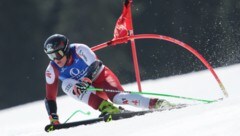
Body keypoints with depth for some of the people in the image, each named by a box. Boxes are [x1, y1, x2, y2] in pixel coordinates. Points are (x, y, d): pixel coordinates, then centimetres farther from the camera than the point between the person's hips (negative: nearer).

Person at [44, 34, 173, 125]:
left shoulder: (79, 50, -21)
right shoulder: (52, 70, -11)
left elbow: (95, 64, -34)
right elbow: (50, 97, -6)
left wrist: (86, 80, -52)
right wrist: (53, 119, -16)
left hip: (102, 77, -4)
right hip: (93, 92, 4)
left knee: (117, 97, -35)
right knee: (67, 84, -26)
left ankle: (155, 103, -33)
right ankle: (105, 107, -36)